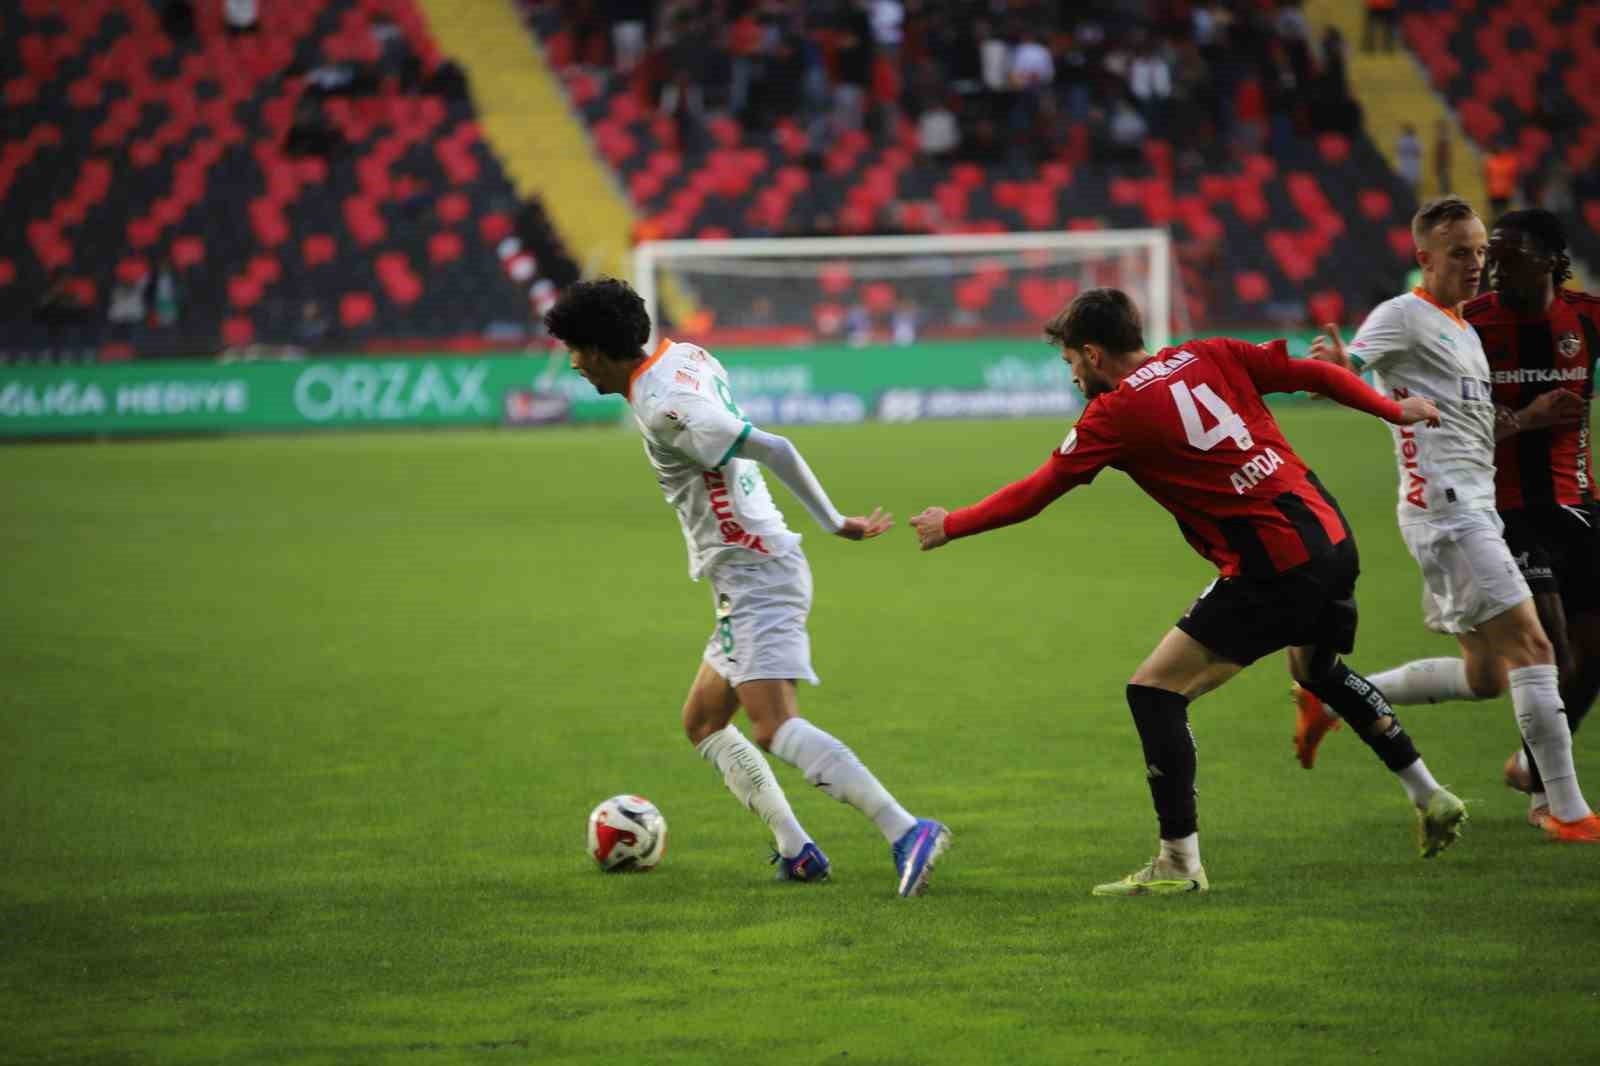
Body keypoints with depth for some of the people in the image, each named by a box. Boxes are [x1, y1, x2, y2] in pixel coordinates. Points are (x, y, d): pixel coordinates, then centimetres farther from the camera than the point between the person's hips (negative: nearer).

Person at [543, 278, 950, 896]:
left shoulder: (663, 408, -20)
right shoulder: (686, 355, 8)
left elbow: (774, 450, -23)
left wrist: (832, 523, -14)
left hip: (753, 574, -10)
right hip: (758, 571, 10)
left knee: (776, 728, -21)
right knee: (702, 723, 18)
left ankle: (906, 832, -30)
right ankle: (795, 850, 10)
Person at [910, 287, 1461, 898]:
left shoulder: (1115, 413, -7)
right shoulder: (1211, 357, 10)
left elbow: (1034, 493, -2)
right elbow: (1315, 374, 9)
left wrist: (950, 527, 11)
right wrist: (1394, 410, 22)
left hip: (1273, 568, -8)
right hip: (1332, 537, 8)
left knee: (1155, 690, -3)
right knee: (1317, 669, 34)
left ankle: (1180, 863, -5)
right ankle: (1430, 798, 42)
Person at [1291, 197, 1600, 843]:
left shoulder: (1465, 333, 22)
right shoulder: (1405, 315, -6)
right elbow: (1343, 373, -21)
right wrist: (1332, 363, -43)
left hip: (1476, 509, 10)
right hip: (1444, 506, -10)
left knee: (1486, 677, 11)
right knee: (1531, 647, -14)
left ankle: (1332, 697, 22)